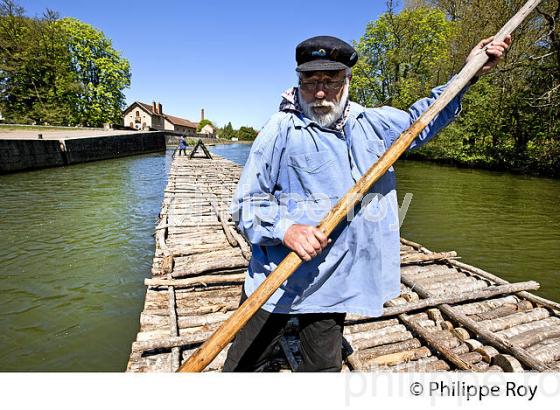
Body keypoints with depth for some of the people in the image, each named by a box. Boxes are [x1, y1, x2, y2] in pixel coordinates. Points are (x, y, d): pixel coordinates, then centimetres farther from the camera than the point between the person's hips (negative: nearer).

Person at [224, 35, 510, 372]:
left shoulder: (374, 124, 7)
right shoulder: (282, 129, -10)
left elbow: (421, 119, 24)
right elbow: (246, 202, -11)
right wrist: (286, 229, -29)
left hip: (334, 284, 5)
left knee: (325, 367, 20)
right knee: (243, 366, 12)